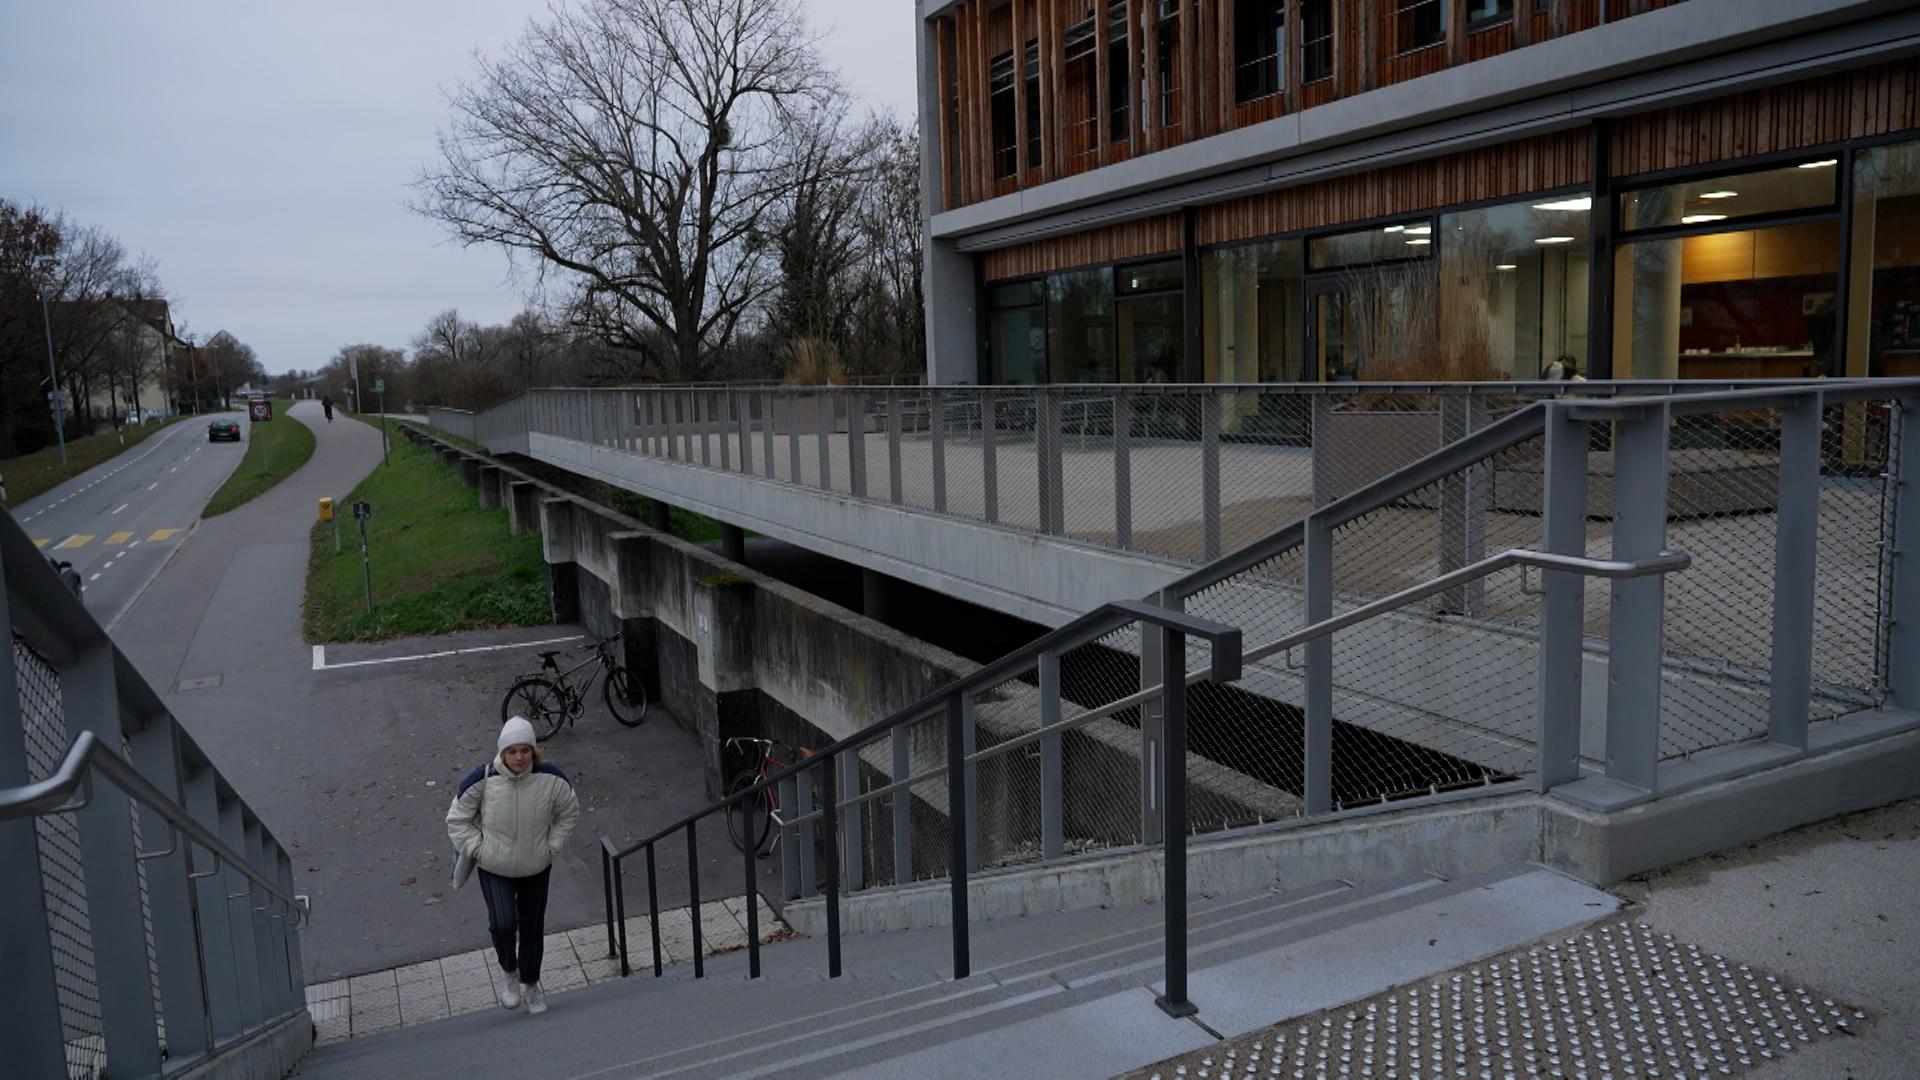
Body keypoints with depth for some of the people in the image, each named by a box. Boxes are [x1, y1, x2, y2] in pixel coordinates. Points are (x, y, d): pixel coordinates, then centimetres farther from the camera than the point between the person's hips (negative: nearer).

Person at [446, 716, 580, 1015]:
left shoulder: (552, 779, -18)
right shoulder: (482, 781, -22)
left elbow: (569, 812, 1)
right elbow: (457, 820, -6)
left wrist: (552, 845, -3)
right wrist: (478, 849, -11)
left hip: (537, 868, 2)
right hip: (494, 869, -2)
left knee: (533, 927, 14)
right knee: (504, 923, -20)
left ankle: (530, 983, 38)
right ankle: (508, 971, 12)